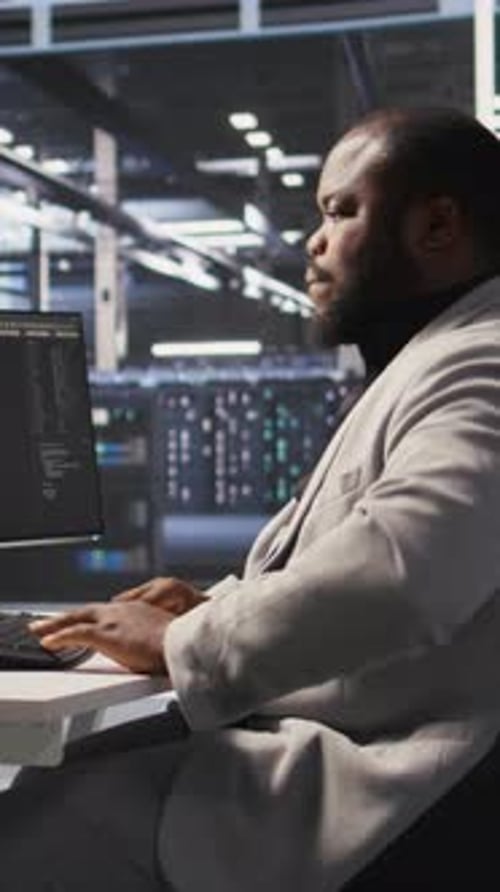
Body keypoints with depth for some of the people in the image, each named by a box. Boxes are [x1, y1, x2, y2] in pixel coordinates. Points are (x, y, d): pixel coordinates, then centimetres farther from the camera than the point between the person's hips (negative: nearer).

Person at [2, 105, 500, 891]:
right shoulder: (437, 361, 19)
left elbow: (393, 574, -33)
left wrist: (181, 644, -19)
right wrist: (218, 606, 9)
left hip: (377, 778, -10)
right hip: (328, 732, 10)